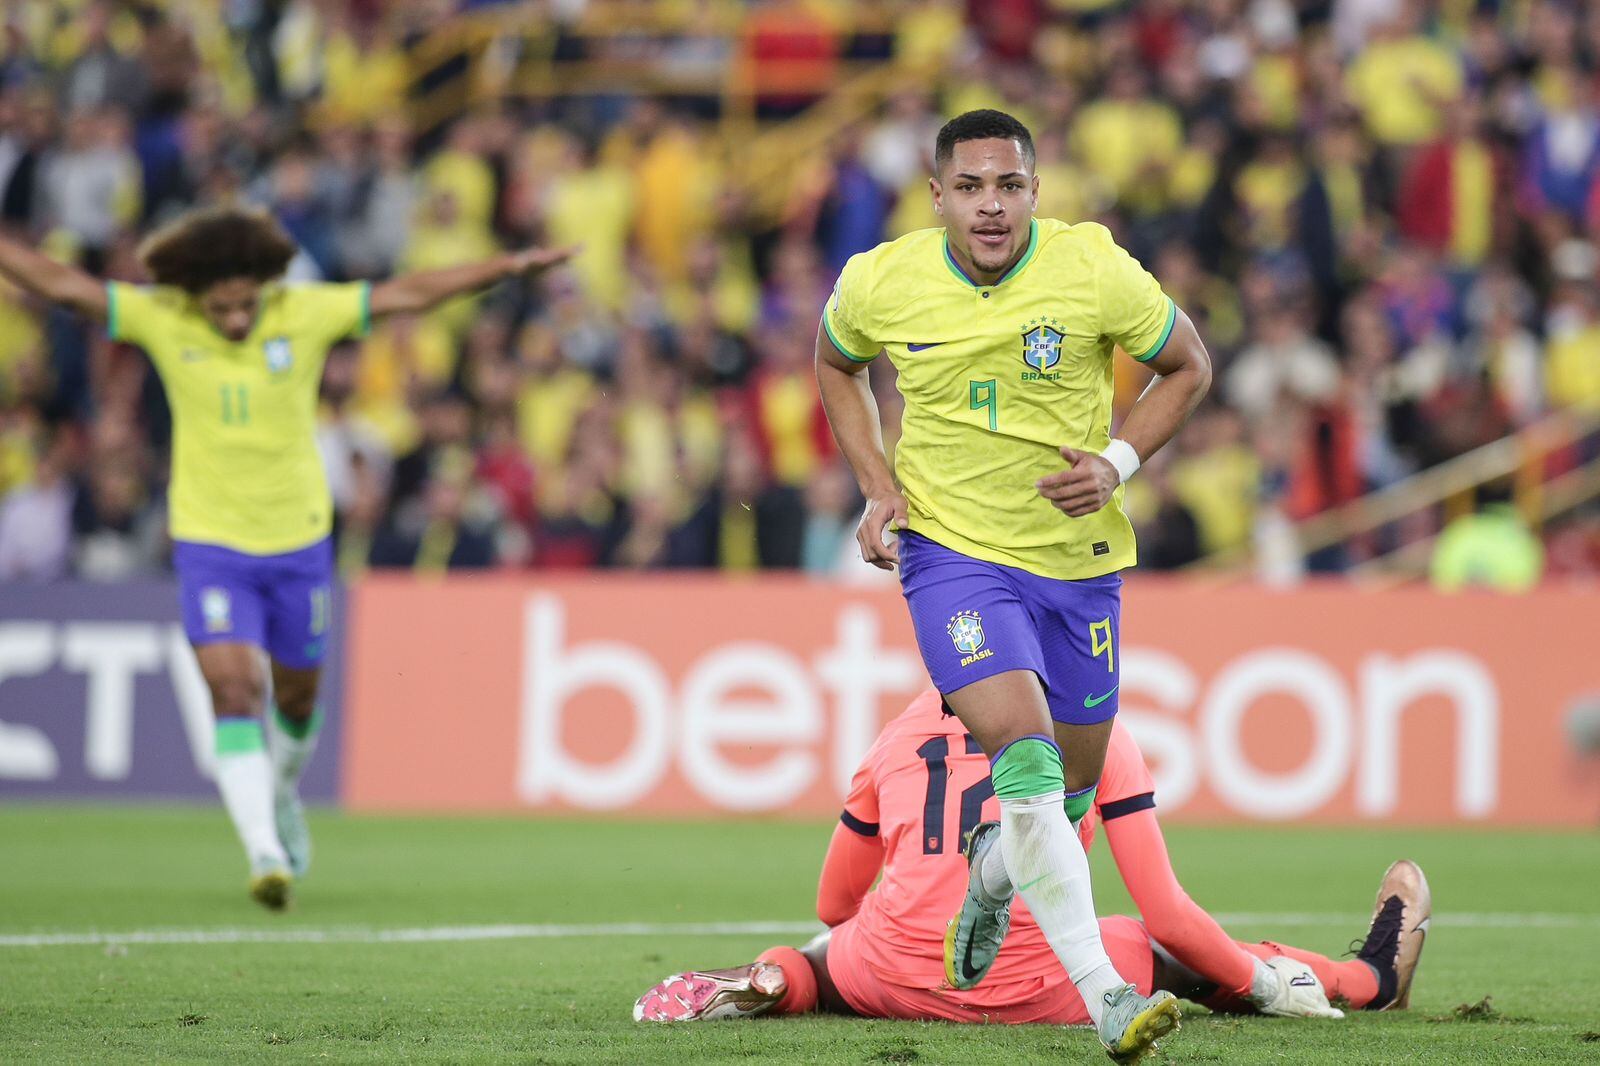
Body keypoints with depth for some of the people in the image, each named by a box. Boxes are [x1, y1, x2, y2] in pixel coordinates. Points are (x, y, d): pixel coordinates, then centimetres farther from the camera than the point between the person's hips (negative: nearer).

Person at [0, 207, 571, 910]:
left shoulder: (305, 313, -10)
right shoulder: (162, 320, -10)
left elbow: (407, 294, -10)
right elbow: (59, 283, -9)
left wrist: (510, 267, -15)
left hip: (298, 541, 2)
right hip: (210, 543, -2)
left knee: (295, 695, 16)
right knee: (233, 693, -17)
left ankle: (283, 797, 47)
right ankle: (267, 855, -21)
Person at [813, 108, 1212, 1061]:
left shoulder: (1096, 272, -14)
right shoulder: (880, 284, -10)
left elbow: (1189, 366, 2)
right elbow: (836, 364, 13)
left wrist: (1118, 462, -13)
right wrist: (877, 485, 0)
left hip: (1079, 560, 2)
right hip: (952, 553, -2)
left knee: (1074, 782, 14)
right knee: (1027, 760, -22)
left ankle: (994, 871, 50)